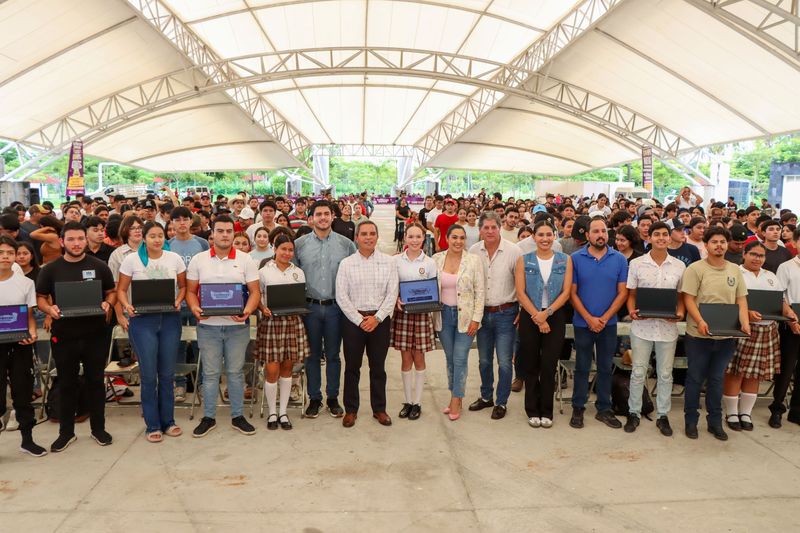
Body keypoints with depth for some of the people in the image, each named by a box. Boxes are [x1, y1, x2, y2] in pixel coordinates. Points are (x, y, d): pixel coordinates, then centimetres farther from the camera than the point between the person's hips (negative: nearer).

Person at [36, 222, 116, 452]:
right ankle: (66, 432, 24)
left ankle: (98, 428, 24)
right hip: (63, 336, 0)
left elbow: (111, 292, 9)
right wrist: (49, 309, -14)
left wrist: (108, 305, -12)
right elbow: (40, 298, 7)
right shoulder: (50, 269, 1)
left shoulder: (99, 266, 2)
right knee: (66, 384, 10)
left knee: (96, 381, 10)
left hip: (94, 335, 0)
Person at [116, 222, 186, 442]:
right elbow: (121, 289, 3)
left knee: (167, 373, 9)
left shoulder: (175, 259, 3)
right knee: (149, 374, 3)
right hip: (142, 319, -1)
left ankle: (168, 421, 23)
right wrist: (127, 306, -15)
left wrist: (178, 302, -7)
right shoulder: (131, 259, 0)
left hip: (170, 319, 2)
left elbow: (183, 286, 11)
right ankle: (152, 425, 17)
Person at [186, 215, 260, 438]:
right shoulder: (198, 260, 4)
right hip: (208, 325, 0)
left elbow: (255, 291, 0)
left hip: (237, 325, 0)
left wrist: (248, 310, -18)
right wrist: (195, 308, -13)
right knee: (210, 373, 8)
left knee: (236, 371, 8)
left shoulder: (245, 260, 1)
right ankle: (208, 417, 20)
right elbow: (190, 290, 6)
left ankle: (238, 416, 20)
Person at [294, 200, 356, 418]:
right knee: (313, 354, 10)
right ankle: (314, 398, 22)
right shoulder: (299, 244, 1)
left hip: (336, 307, 0)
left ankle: (333, 398, 22)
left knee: (333, 355, 9)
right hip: (310, 307, 0)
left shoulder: (346, 244, 1)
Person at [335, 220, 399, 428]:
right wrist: (359, 320, -9)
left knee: (378, 367, 10)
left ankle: (379, 409, 23)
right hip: (353, 320, 0)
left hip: (380, 320, 1)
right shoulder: (346, 263, 1)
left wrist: (376, 318, -10)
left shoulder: (388, 262, 2)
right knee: (352, 367, 8)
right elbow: (341, 296, -3)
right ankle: (351, 410, 20)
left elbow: (392, 294, -2)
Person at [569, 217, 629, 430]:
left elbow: (622, 293, -3)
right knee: (582, 367, 9)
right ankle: (578, 408, 20)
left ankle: (604, 409, 24)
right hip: (583, 323, -1)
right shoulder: (576, 258, -6)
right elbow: (572, 293, -5)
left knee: (606, 367, 12)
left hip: (609, 323, 1)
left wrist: (605, 318, -11)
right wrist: (589, 319, -12)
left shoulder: (619, 259, -2)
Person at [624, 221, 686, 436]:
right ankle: (634, 412, 20)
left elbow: (681, 296, 7)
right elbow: (631, 294, 3)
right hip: (642, 326, -1)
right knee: (638, 372, 7)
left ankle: (663, 415, 23)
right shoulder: (636, 264, -1)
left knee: (665, 374, 10)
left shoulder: (679, 266, 3)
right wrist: (632, 311, -15)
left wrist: (680, 312, -11)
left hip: (668, 327, 1)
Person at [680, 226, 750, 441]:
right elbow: (688, 299, -10)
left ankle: (715, 422, 25)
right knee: (695, 379, 6)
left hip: (726, 335, 4)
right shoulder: (695, 269, -6)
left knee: (717, 379, 14)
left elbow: (741, 300, 9)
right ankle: (691, 421, 19)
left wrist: (745, 323, -6)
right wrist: (700, 322, -23)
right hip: (699, 335, -4)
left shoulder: (735, 270, 9)